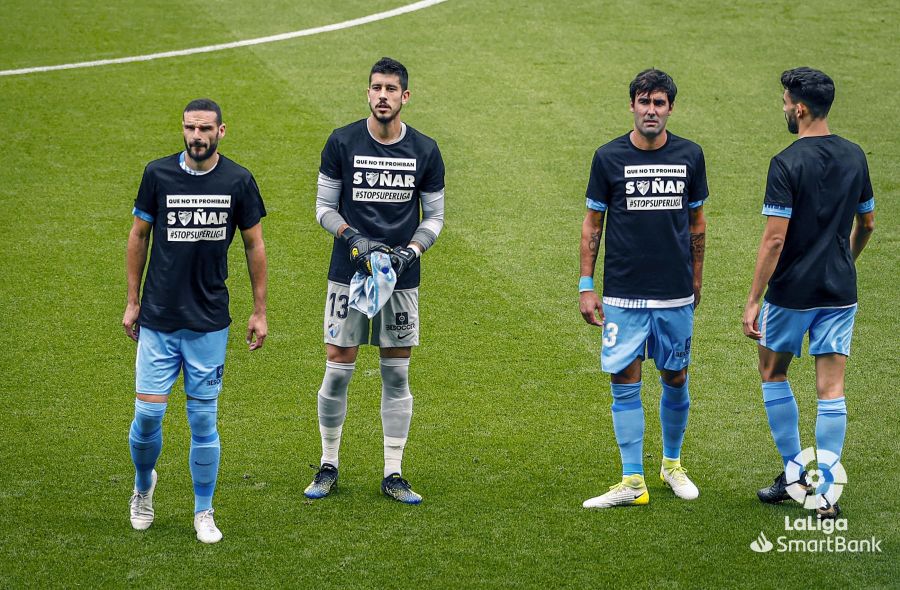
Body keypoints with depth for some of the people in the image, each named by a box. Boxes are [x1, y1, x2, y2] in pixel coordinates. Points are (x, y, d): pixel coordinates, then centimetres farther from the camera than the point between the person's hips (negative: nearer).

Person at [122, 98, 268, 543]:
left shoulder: (238, 181, -3)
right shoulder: (158, 174, -3)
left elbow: (254, 245, 6)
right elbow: (139, 236, 8)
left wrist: (260, 311, 6)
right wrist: (132, 302, 7)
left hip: (210, 322, 0)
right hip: (157, 319, 0)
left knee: (203, 419, 3)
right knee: (148, 413, -2)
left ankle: (203, 512, 19)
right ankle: (144, 486, 27)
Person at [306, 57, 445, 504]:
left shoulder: (425, 151, 1)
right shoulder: (342, 142, -3)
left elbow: (434, 216, 7)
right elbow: (324, 206, 2)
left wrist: (409, 252, -10)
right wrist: (353, 239, -15)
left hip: (401, 278, 1)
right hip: (348, 274, -1)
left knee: (397, 374, 5)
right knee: (338, 369, -1)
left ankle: (393, 475, 13)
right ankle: (328, 467, 15)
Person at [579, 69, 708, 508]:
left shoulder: (690, 155, 2)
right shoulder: (609, 157, -3)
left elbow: (696, 221, 12)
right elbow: (593, 223, 3)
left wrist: (696, 280, 15)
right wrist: (586, 286, -1)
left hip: (675, 293, 1)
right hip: (622, 294, -1)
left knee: (676, 379, 9)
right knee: (624, 382, -2)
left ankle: (672, 464, 29)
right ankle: (633, 482, 4)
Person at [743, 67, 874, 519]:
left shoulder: (787, 164, -15)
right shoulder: (854, 157, 3)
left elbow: (775, 238, -18)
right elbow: (867, 223, 15)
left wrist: (753, 301, -13)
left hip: (792, 292, -4)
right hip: (840, 291, 5)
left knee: (773, 372, 18)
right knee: (831, 389, 4)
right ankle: (826, 493, 2)